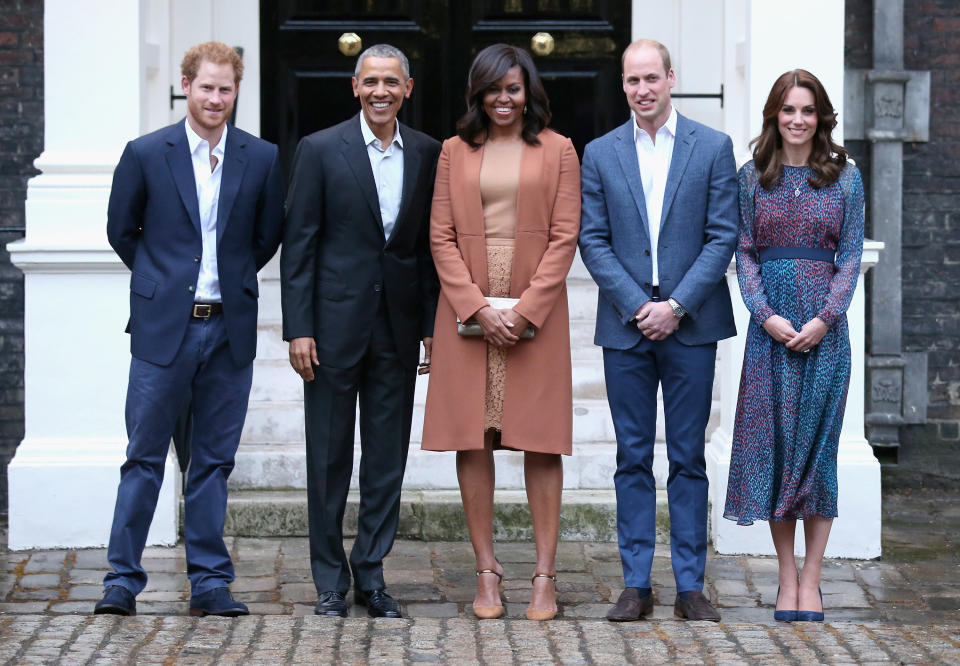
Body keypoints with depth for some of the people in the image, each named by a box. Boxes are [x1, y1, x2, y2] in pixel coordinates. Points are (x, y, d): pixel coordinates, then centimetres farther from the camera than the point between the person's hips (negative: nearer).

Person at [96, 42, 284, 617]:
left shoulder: (262, 159, 3)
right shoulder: (146, 154, -1)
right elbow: (121, 230, 9)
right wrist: (161, 280, 12)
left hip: (230, 328, 2)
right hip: (164, 328, -2)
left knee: (214, 461, 8)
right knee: (145, 457, 2)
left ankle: (210, 583, 13)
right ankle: (123, 579, 8)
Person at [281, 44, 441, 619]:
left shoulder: (427, 154, 6)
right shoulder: (321, 150, -3)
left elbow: (432, 244, 9)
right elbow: (299, 244, -4)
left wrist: (433, 324, 4)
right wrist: (298, 329, -9)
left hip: (398, 326, 3)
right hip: (336, 322, -3)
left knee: (388, 458, 6)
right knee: (330, 457, 4)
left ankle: (372, 574, 16)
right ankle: (331, 581, 13)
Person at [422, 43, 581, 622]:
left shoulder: (557, 150, 5)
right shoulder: (455, 150, 9)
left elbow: (564, 236, 0)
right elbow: (441, 236, 4)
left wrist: (526, 308, -10)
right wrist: (477, 306, -8)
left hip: (536, 308, -1)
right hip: (467, 308, 2)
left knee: (541, 441, -1)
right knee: (472, 438, 0)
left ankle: (545, 575, 1)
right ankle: (487, 572, 6)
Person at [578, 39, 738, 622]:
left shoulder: (713, 148, 2)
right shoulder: (600, 154, 7)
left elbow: (723, 236, -2)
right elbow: (594, 241, 3)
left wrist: (677, 306, -11)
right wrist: (637, 305, -9)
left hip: (690, 324, -1)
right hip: (625, 325, 1)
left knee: (688, 458, 2)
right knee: (633, 459, 4)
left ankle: (690, 586, 8)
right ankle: (636, 585, 9)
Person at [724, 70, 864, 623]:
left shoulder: (845, 176, 5)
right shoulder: (754, 177, 7)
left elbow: (851, 253, 2)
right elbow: (745, 252, 5)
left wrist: (824, 319, -10)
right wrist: (767, 315, -9)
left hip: (825, 323, -1)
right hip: (770, 323, 1)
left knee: (818, 442, -1)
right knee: (772, 441, 0)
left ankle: (811, 580, 5)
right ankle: (787, 578, 7)